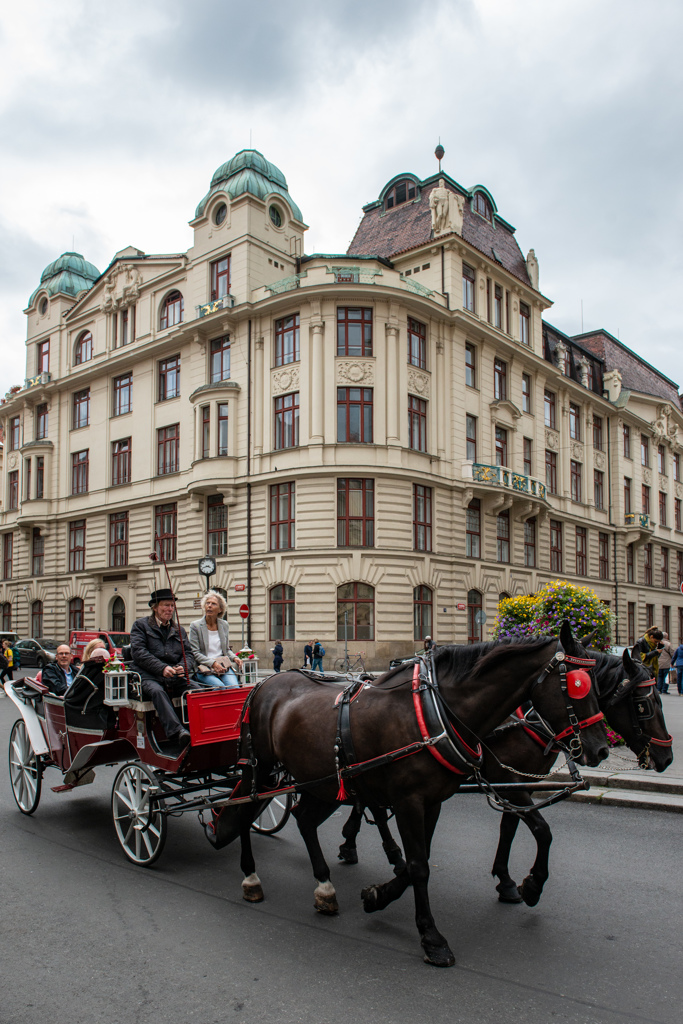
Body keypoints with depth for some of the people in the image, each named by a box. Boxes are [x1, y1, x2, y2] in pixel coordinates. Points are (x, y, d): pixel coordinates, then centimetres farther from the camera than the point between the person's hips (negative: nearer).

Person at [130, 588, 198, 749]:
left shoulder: (179, 630, 24)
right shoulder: (141, 625, 10)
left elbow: (188, 654, 14)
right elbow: (139, 653, -5)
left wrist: (183, 667, -12)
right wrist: (162, 668, -18)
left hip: (175, 676, 4)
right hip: (148, 675, -4)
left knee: (197, 689, -26)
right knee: (157, 691, -38)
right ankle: (177, 733, -53)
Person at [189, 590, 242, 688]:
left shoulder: (224, 625, 14)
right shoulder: (195, 626, 1)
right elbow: (195, 653, -5)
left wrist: (234, 658, 1)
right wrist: (212, 663, -17)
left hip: (224, 667, 3)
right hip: (204, 668, -3)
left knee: (235, 687, -26)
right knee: (220, 687, -32)